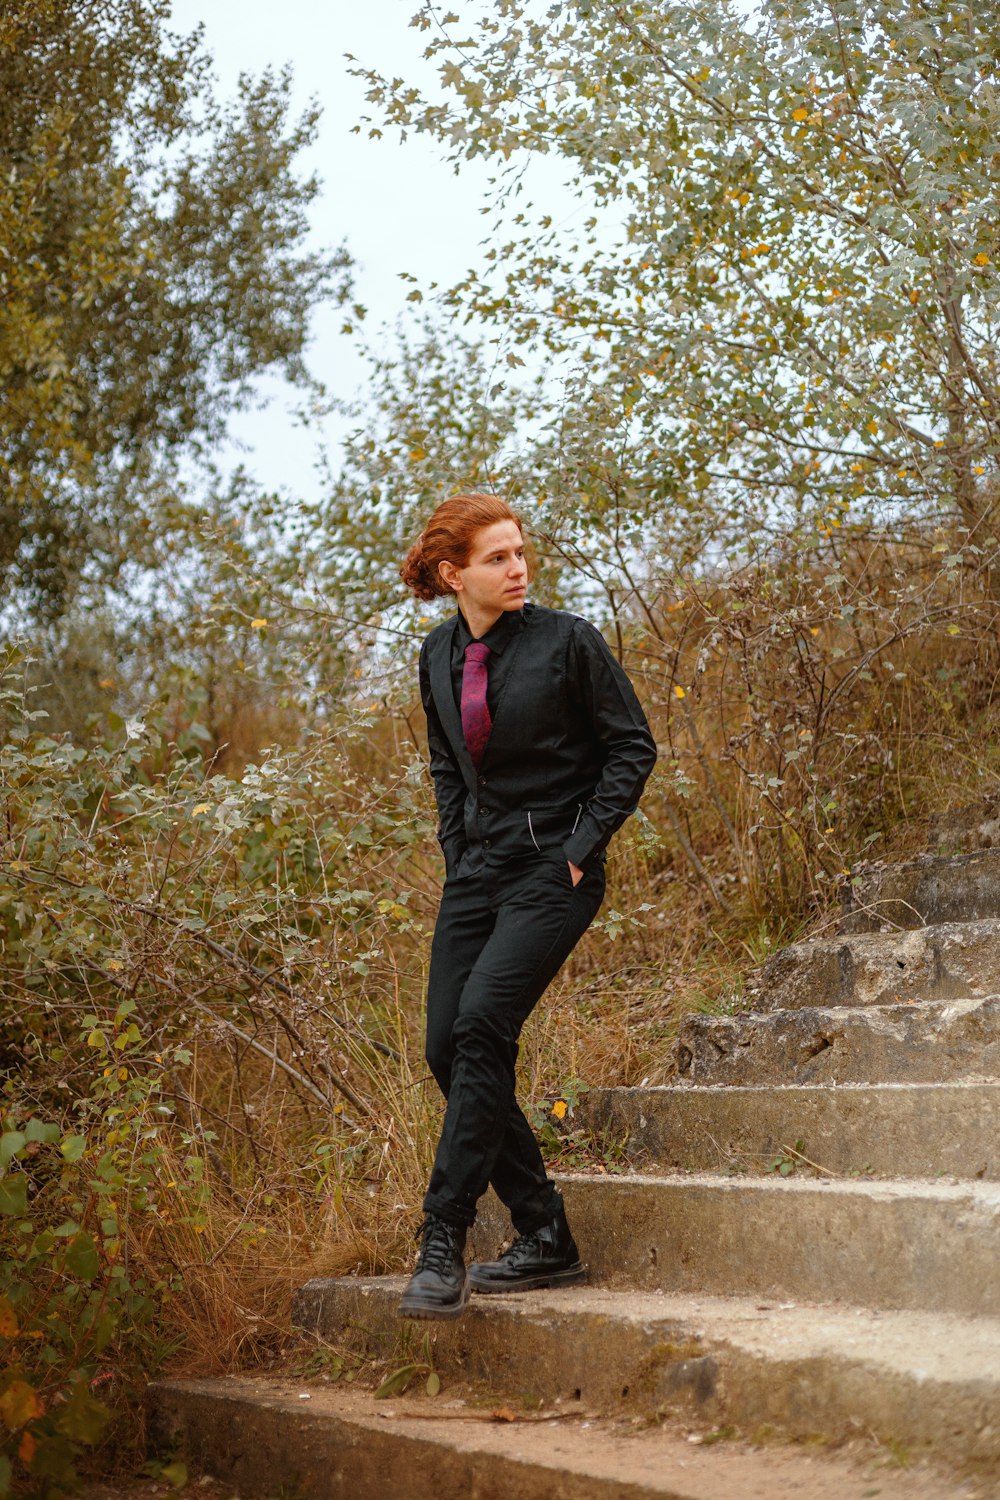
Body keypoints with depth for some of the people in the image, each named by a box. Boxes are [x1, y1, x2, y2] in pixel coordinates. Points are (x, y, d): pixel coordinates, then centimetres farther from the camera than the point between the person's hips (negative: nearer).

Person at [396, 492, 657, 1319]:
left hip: (552, 875, -6)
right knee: (447, 1047, 0)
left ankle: (443, 1242, -15)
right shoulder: (439, 656, 8)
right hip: (477, 870, 6)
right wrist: (458, 850, 11)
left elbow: (633, 747, -3)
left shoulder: (568, 640, -8)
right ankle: (547, 1240, 12)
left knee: (480, 1024, -21)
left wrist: (582, 846, -9)